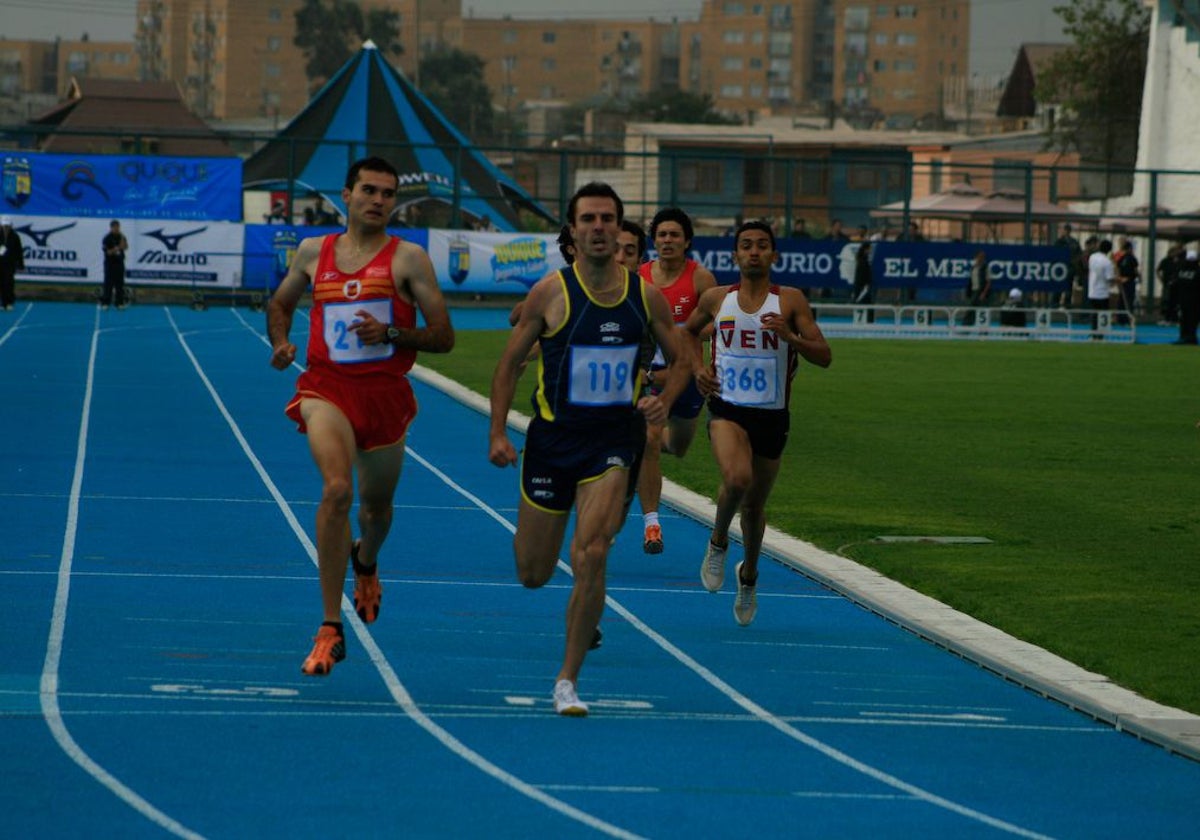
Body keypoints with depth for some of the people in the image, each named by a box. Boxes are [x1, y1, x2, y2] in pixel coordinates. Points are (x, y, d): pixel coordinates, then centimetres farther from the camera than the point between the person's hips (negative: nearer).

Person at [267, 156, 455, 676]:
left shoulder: (408, 259, 0)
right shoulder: (313, 252, 8)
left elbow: (443, 337, -1)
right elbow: (280, 303, 26)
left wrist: (391, 333, -18)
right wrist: (280, 342, 5)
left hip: (386, 393, 1)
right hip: (326, 387, -1)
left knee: (376, 504, 18)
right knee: (337, 489, -25)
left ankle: (366, 562, 59)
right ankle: (330, 629, -23)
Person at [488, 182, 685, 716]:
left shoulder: (646, 297, 0)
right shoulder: (550, 293, -6)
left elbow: (680, 359, 14)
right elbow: (510, 362, 2)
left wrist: (665, 400, -6)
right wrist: (497, 432, -5)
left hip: (611, 441, 0)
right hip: (553, 436, 0)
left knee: (591, 555, -20)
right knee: (533, 574, 8)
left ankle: (568, 680, -8)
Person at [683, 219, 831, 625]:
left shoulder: (790, 301, -4)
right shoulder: (716, 299, 2)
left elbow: (824, 356, -8)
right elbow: (689, 331, 23)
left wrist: (789, 336, -25)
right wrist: (698, 367, 6)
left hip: (772, 416, 1)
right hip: (728, 410, -1)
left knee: (755, 504, 15)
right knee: (737, 478, -31)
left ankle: (748, 575, 42)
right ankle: (718, 542, -1)